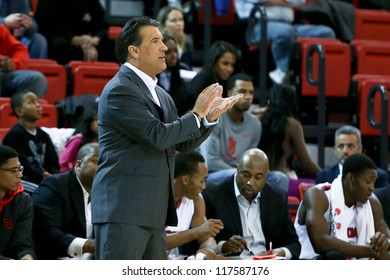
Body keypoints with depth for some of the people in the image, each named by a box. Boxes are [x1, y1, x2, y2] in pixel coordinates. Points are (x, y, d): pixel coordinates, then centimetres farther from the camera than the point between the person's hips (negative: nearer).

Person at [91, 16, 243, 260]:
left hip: (153, 212, 9)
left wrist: (210, 116, 5)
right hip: (123, 211, -9)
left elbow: (183, 143, 20)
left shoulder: (160, 95, 18)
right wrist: (196, 114, -8)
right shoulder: (120, 90, -12)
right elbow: (157, 136, -20)